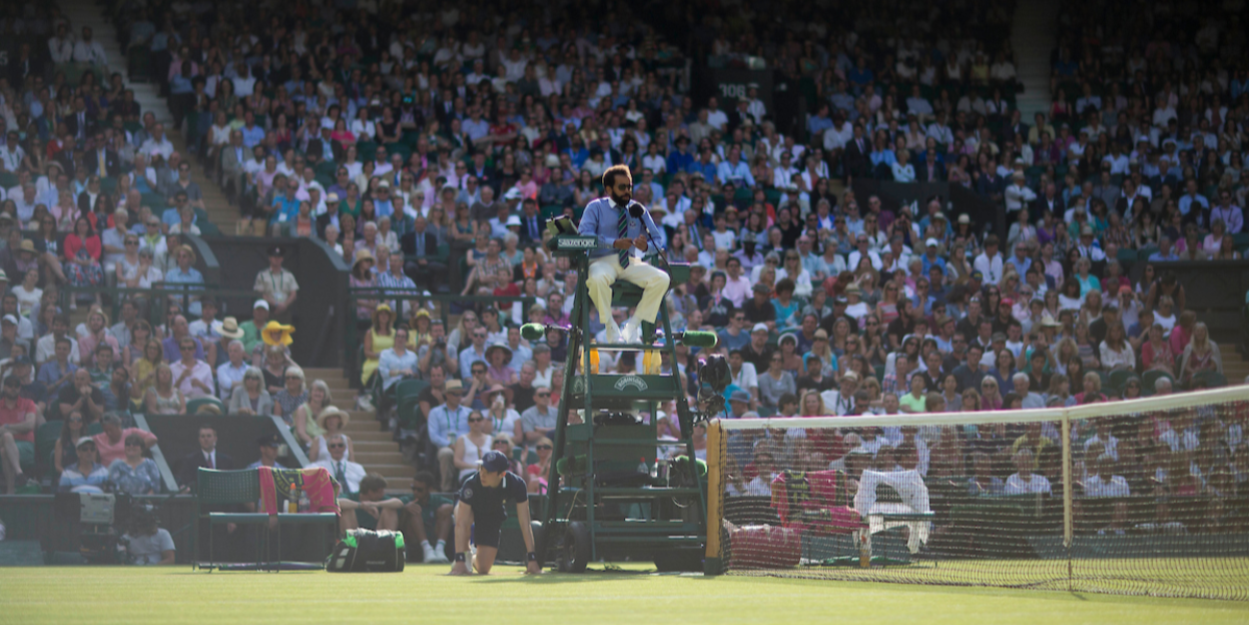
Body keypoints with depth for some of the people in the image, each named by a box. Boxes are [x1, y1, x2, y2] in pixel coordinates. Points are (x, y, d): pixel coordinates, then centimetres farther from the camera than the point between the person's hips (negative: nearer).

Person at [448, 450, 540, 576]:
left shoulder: (516, 484, -34)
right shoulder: (471, 484, -39)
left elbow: (525, 524, -29)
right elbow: (461, 523, -41)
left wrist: (532, 559, -33)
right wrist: (460, 560, -48)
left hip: (494, 516, 2)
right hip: (470, 509, -2)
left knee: (483, 569, -8)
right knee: (463, 514, -41)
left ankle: (474, 559, 30)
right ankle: (465, 555, -15)